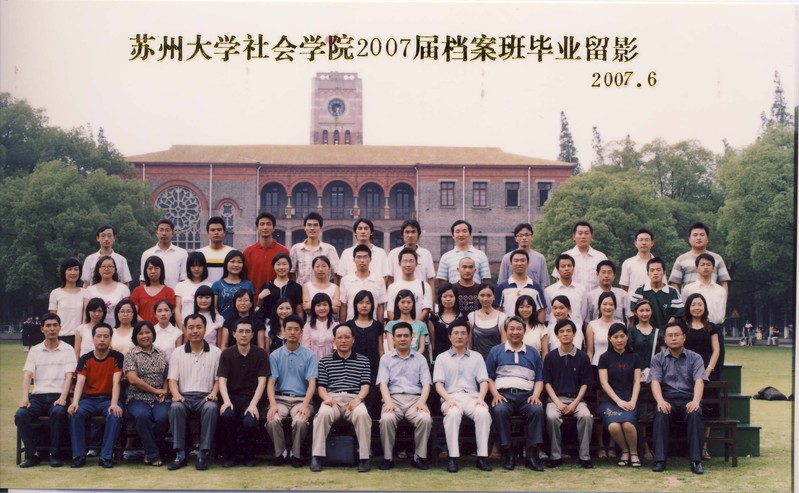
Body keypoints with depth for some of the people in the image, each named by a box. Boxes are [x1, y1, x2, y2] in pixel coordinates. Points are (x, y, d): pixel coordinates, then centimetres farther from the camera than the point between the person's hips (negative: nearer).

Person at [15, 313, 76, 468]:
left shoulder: (67, 349, 7)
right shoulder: (34, 350, 14)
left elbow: (69, 376, -3)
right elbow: (27, 375, 3)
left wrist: (63, 398, -19)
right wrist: (25, 397, -15)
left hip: (58, 396, -2)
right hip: (38, 396, 2)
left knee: (58, 413, -36)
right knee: (20, 414, -28)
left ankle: (54, 454, -21)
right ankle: (32, 454, -15)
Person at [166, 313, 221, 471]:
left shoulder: (215, 352, 11)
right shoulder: (178, 352, 14)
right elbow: (172, 378, 6)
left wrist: (214, 393, -12)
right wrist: (176, 393, -14)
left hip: (205, 397, -1)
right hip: (184, 396, 1)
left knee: (211, 408, -35)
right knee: (175, 407, -34)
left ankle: (203, 455, -30)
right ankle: (180, 455, -29)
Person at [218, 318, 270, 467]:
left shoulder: (261, 354, 3)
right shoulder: (226, 354, 6)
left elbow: (262, 382, -4)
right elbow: (222, 381, -1)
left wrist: (253, 404, -18)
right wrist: (226, 401, -19)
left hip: (252, 398, -1)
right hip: (232, 396, 1)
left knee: (250, 422, -30)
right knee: (226, 415, -33)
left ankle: (248, 455, 1)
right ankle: (230, 455, -11)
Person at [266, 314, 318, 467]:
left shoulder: (309, 355, 3)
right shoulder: (275, 355, 6)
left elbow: (312, 383, -4)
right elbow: (271, 383, 0)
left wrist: (305, 405, -20)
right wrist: (273, 405, -17)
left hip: (301, 398, -1)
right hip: (280, 398, 1)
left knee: (301, 421, -33)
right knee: (272, 420, -31)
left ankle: (296, 454, -7)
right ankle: (280, 453, -6)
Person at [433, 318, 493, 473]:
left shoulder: (476, 357, 21)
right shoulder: (442, 358, 16)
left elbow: (484, 381, 11)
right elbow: (438, 383, 5)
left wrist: (481, 398, -10)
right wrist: (448, 399, -14)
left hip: (472, 396, 1)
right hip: (451, 397, -1)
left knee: (483, 413, -33)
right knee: (452, 414, -37)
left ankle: (482, 456, -30)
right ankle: (453, 457, -35)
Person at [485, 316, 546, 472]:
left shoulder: (533, 353, 22)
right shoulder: (496, 351, 17)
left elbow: (539, 379, 17)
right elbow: (489, 377, 11)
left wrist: (536, 395, -2)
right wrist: (495, 394, -5)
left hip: (527, 395, 1)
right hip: (504, 394, -1)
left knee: (537, 409, -33)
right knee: (499, 410, -36)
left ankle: (532, 454, -30)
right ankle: (507, 453, -27)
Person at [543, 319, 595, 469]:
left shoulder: (582, 357, 6)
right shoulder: (551, 357, 6)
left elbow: (585, 384, 5)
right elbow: (547, 383, 4)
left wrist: (575, 403, -9)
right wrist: (558, 402, -10)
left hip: (576, 399, 0)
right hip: (555, 398, 0)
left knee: (586, 416, -31)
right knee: (552, 416, -32)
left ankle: (584, 456, -19)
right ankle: (555, 456, -19)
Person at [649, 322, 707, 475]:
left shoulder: (694, 358, 12)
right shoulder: (658, 359, 13)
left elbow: (699, 381, -2)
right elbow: (655, 381, -1)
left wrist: (696, 401, -23)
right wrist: (660, 401, -22)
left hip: (688, 400, 0)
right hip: (667, 400, 0)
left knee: (695, 414, -34)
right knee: (661, 414, -33)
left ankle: (696, 460, -33)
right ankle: (659, 460, -34)